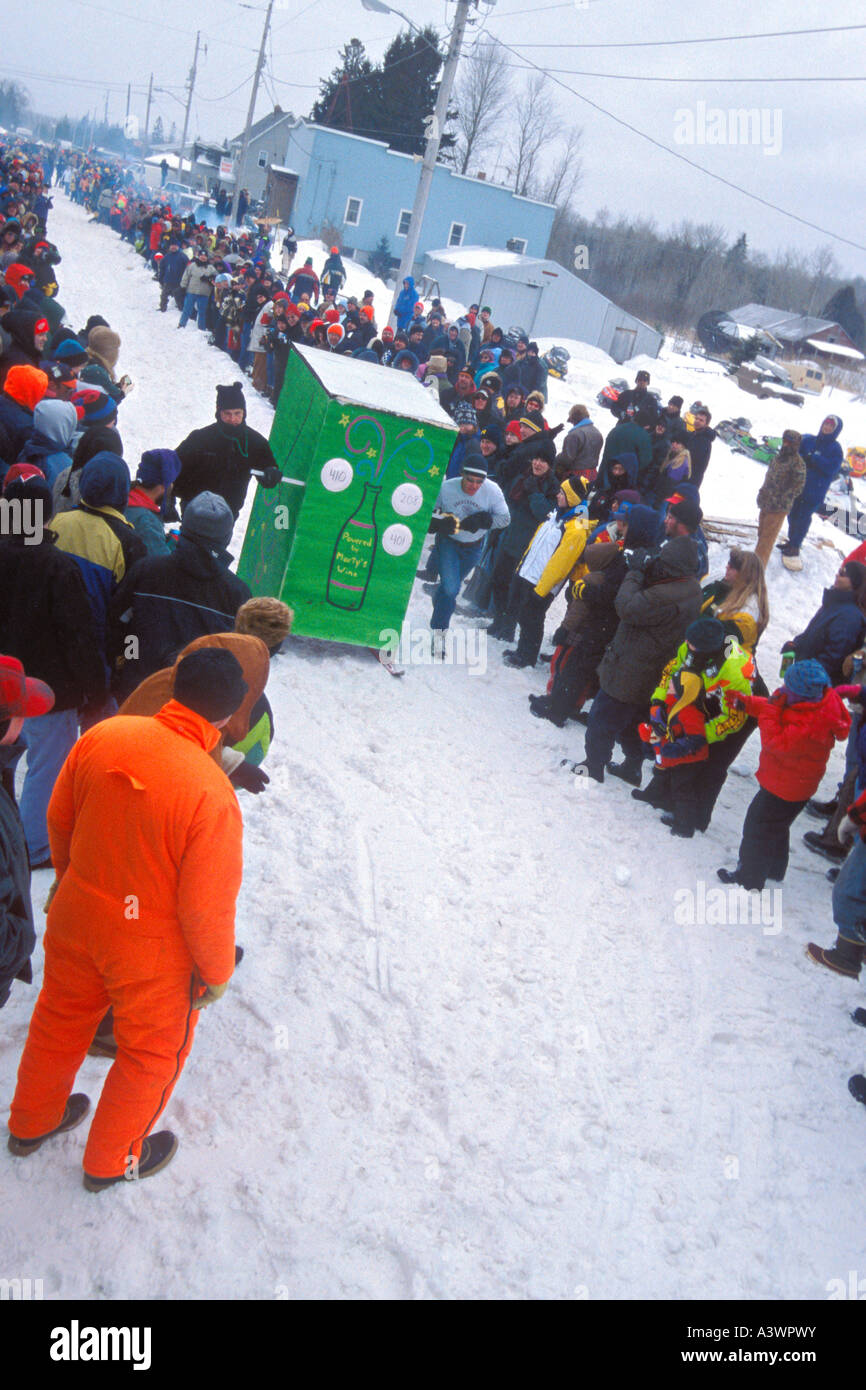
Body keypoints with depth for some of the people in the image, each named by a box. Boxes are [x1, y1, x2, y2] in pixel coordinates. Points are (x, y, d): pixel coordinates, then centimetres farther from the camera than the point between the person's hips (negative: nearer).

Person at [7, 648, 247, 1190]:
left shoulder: (102, 736, -15)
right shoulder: (212, 795, -32)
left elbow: (59, 820, 1)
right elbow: (206, 906, -23)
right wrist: (217, 971, -4)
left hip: (75, 920, 6)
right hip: (153, 952, -5)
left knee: (61, 1019, 29)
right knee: (153, 1050, 22)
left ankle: (31, 1124, 54)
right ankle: (112, 1160, 42)